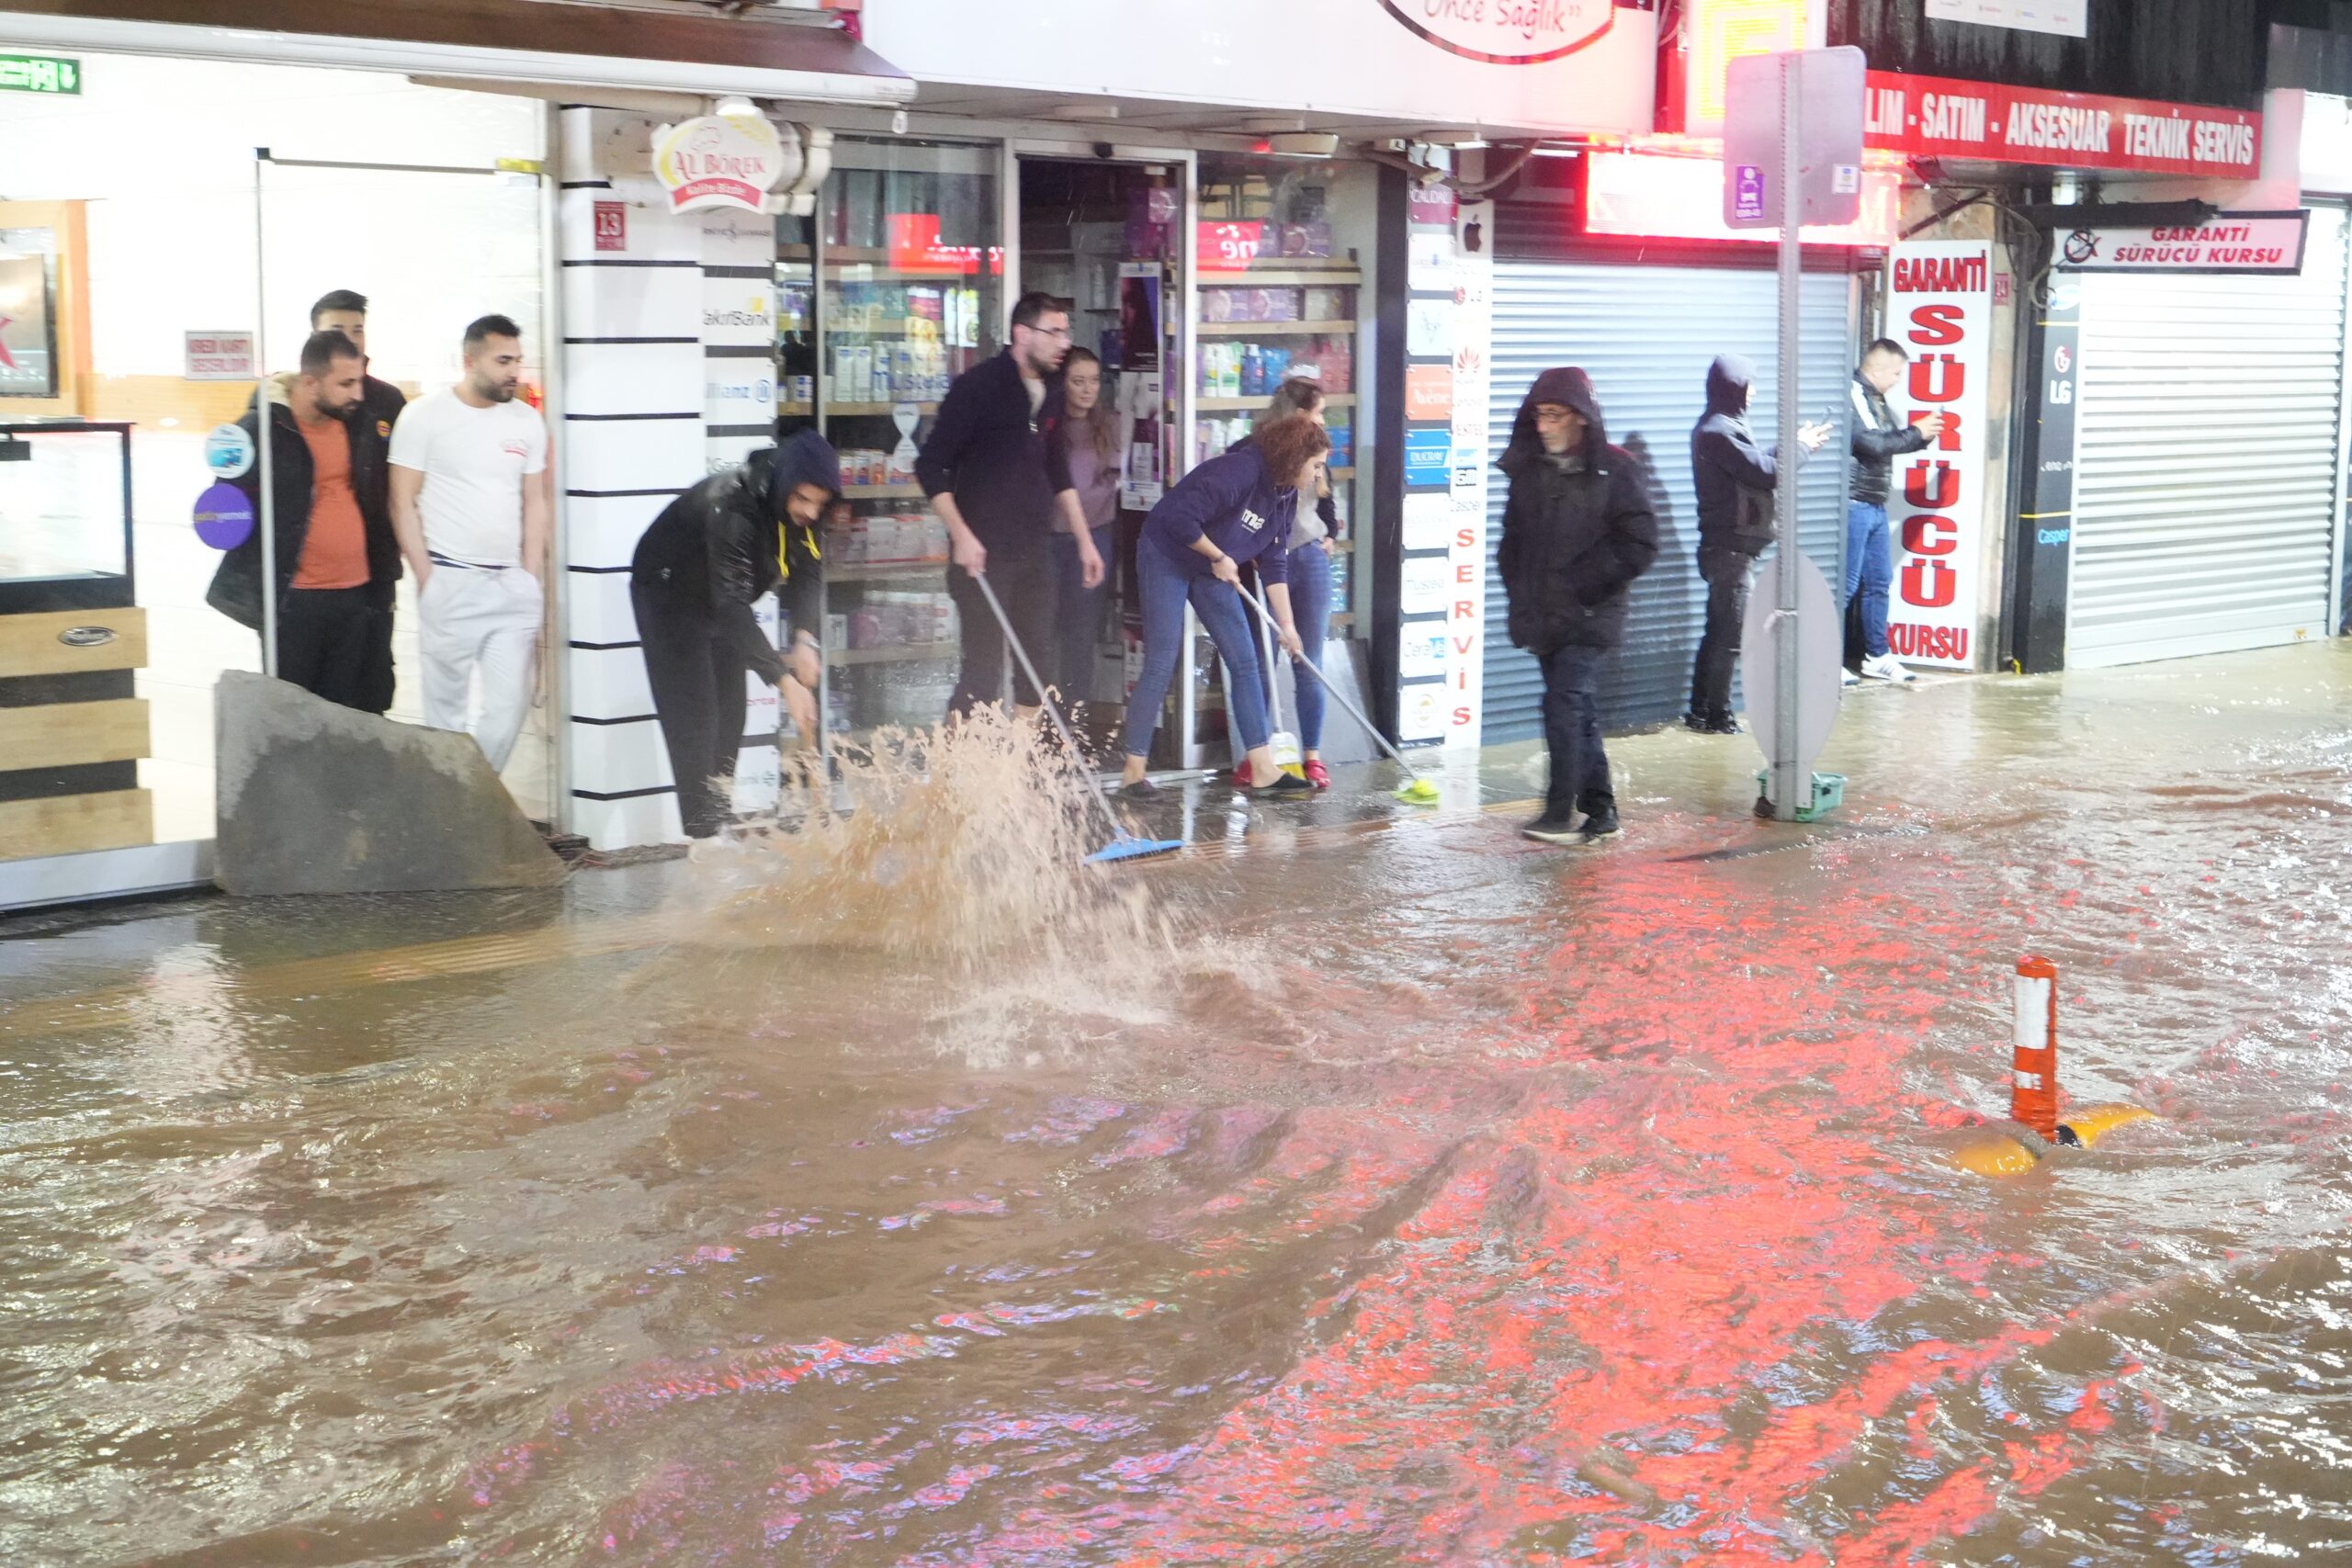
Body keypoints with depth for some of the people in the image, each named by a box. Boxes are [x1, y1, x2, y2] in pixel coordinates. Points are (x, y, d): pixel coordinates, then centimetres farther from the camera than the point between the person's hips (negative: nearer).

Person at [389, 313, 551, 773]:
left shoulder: (527, 421, 8)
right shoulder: (425, 417, -3)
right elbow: (403, 503, -2)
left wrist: (533, 581, 5)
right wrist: (428, 579, -7)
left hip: (513, 584, 3)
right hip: (450, 581, -3)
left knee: (510, 706, -1)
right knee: (446, 706, 3)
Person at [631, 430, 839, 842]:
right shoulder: (732, 509, -40)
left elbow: (807, 575, -14)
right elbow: (733, 608, -44)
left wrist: (806, 638, -33)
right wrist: (785, 681, -49)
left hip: (719, 594, 8)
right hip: (669, 596, -8)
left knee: (729, 715, 8)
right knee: (694, 719, -14)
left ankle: (718, 824, 18)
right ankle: (702, 833, -14)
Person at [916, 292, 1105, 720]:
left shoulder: (1049, 395, 11)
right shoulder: (978, 386, -11)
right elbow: (931, 465, -13)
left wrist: (1084, 539, 19)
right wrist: (962, 536, -20)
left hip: (1033, 552, 7)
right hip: (984, 554, -7)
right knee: (983, 670, -9)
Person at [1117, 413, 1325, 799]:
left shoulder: (1285, 496, 0)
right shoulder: (1237, 472, -28)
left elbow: (1274, 564, 5)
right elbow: (1177, 516, -32)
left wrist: (1287, 624, 0)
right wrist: (1219, 557, -19)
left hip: (1212, 569, 9)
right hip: (1166, 557, -8)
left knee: (1245, 662, 2)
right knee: (1161, 664, -10)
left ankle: (1263, 771, 3)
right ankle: (1134, 771, -2)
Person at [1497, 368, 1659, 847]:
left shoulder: (1615, 471, -8)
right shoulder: (1529, 471, 10)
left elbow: (1639, 545, -10)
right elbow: (1513, 537, 21)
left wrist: (1579, 584, -13)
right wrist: (1519, 589, 8)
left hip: (1589, 618, -6)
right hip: (1543, 618, 6)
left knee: (1565, 705, -15)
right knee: (1580, 712, 11)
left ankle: (1560, 814, -12)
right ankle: (1600, 811, 18)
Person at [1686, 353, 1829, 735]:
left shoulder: (1718, 427, 14)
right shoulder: (1718, 431, -19)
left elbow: (1755, 467, 17)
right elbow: (1766, 474, -20)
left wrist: (1792, 446, 8)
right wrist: (1802, 447, -6)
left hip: (1728, 548, 10)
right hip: (1731, 549, -10)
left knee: (1719, 631, 14)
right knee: (1730, 635, -4)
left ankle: (1701, 710, 18)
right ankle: (1717, 714, 1)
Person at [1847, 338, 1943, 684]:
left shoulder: (1876, 400, 16)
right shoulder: (1853, 396, -14)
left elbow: (1891, 442, 24)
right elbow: (1873, 444, -22)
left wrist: (1923, 434, 8)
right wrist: (1917, 432, -10)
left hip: (1875, 506, 10)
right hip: (1854, 505, -10)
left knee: (1880, 583, 13)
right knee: (1847, 586, -7)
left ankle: (1877, 657, 21)